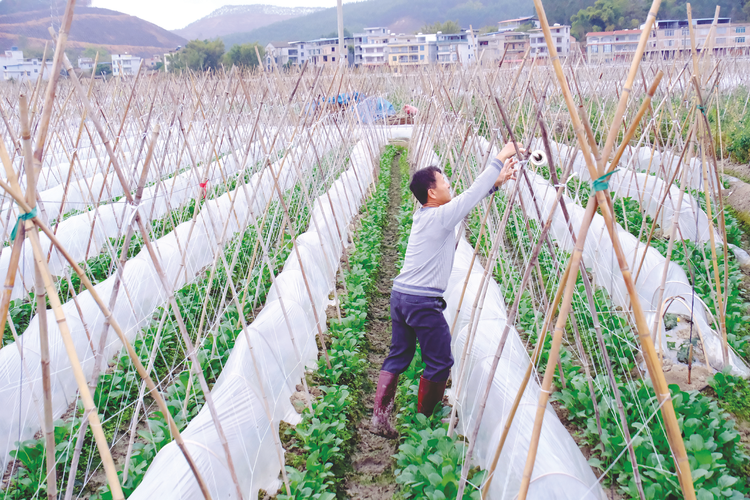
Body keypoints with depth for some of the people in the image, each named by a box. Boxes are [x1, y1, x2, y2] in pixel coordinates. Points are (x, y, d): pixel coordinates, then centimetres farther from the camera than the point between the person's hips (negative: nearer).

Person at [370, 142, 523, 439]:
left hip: (400, 294, 9)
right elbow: (472, 194, -12)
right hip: (424, 301, -9)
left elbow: (467, 200, 20)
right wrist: (501, 158, -6)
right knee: (439, 363, 6)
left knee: (398, 357, 13)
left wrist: (497, 182, 19)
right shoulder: (441, 216, -14)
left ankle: (379, 420, 11)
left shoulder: (424, 214, 11)